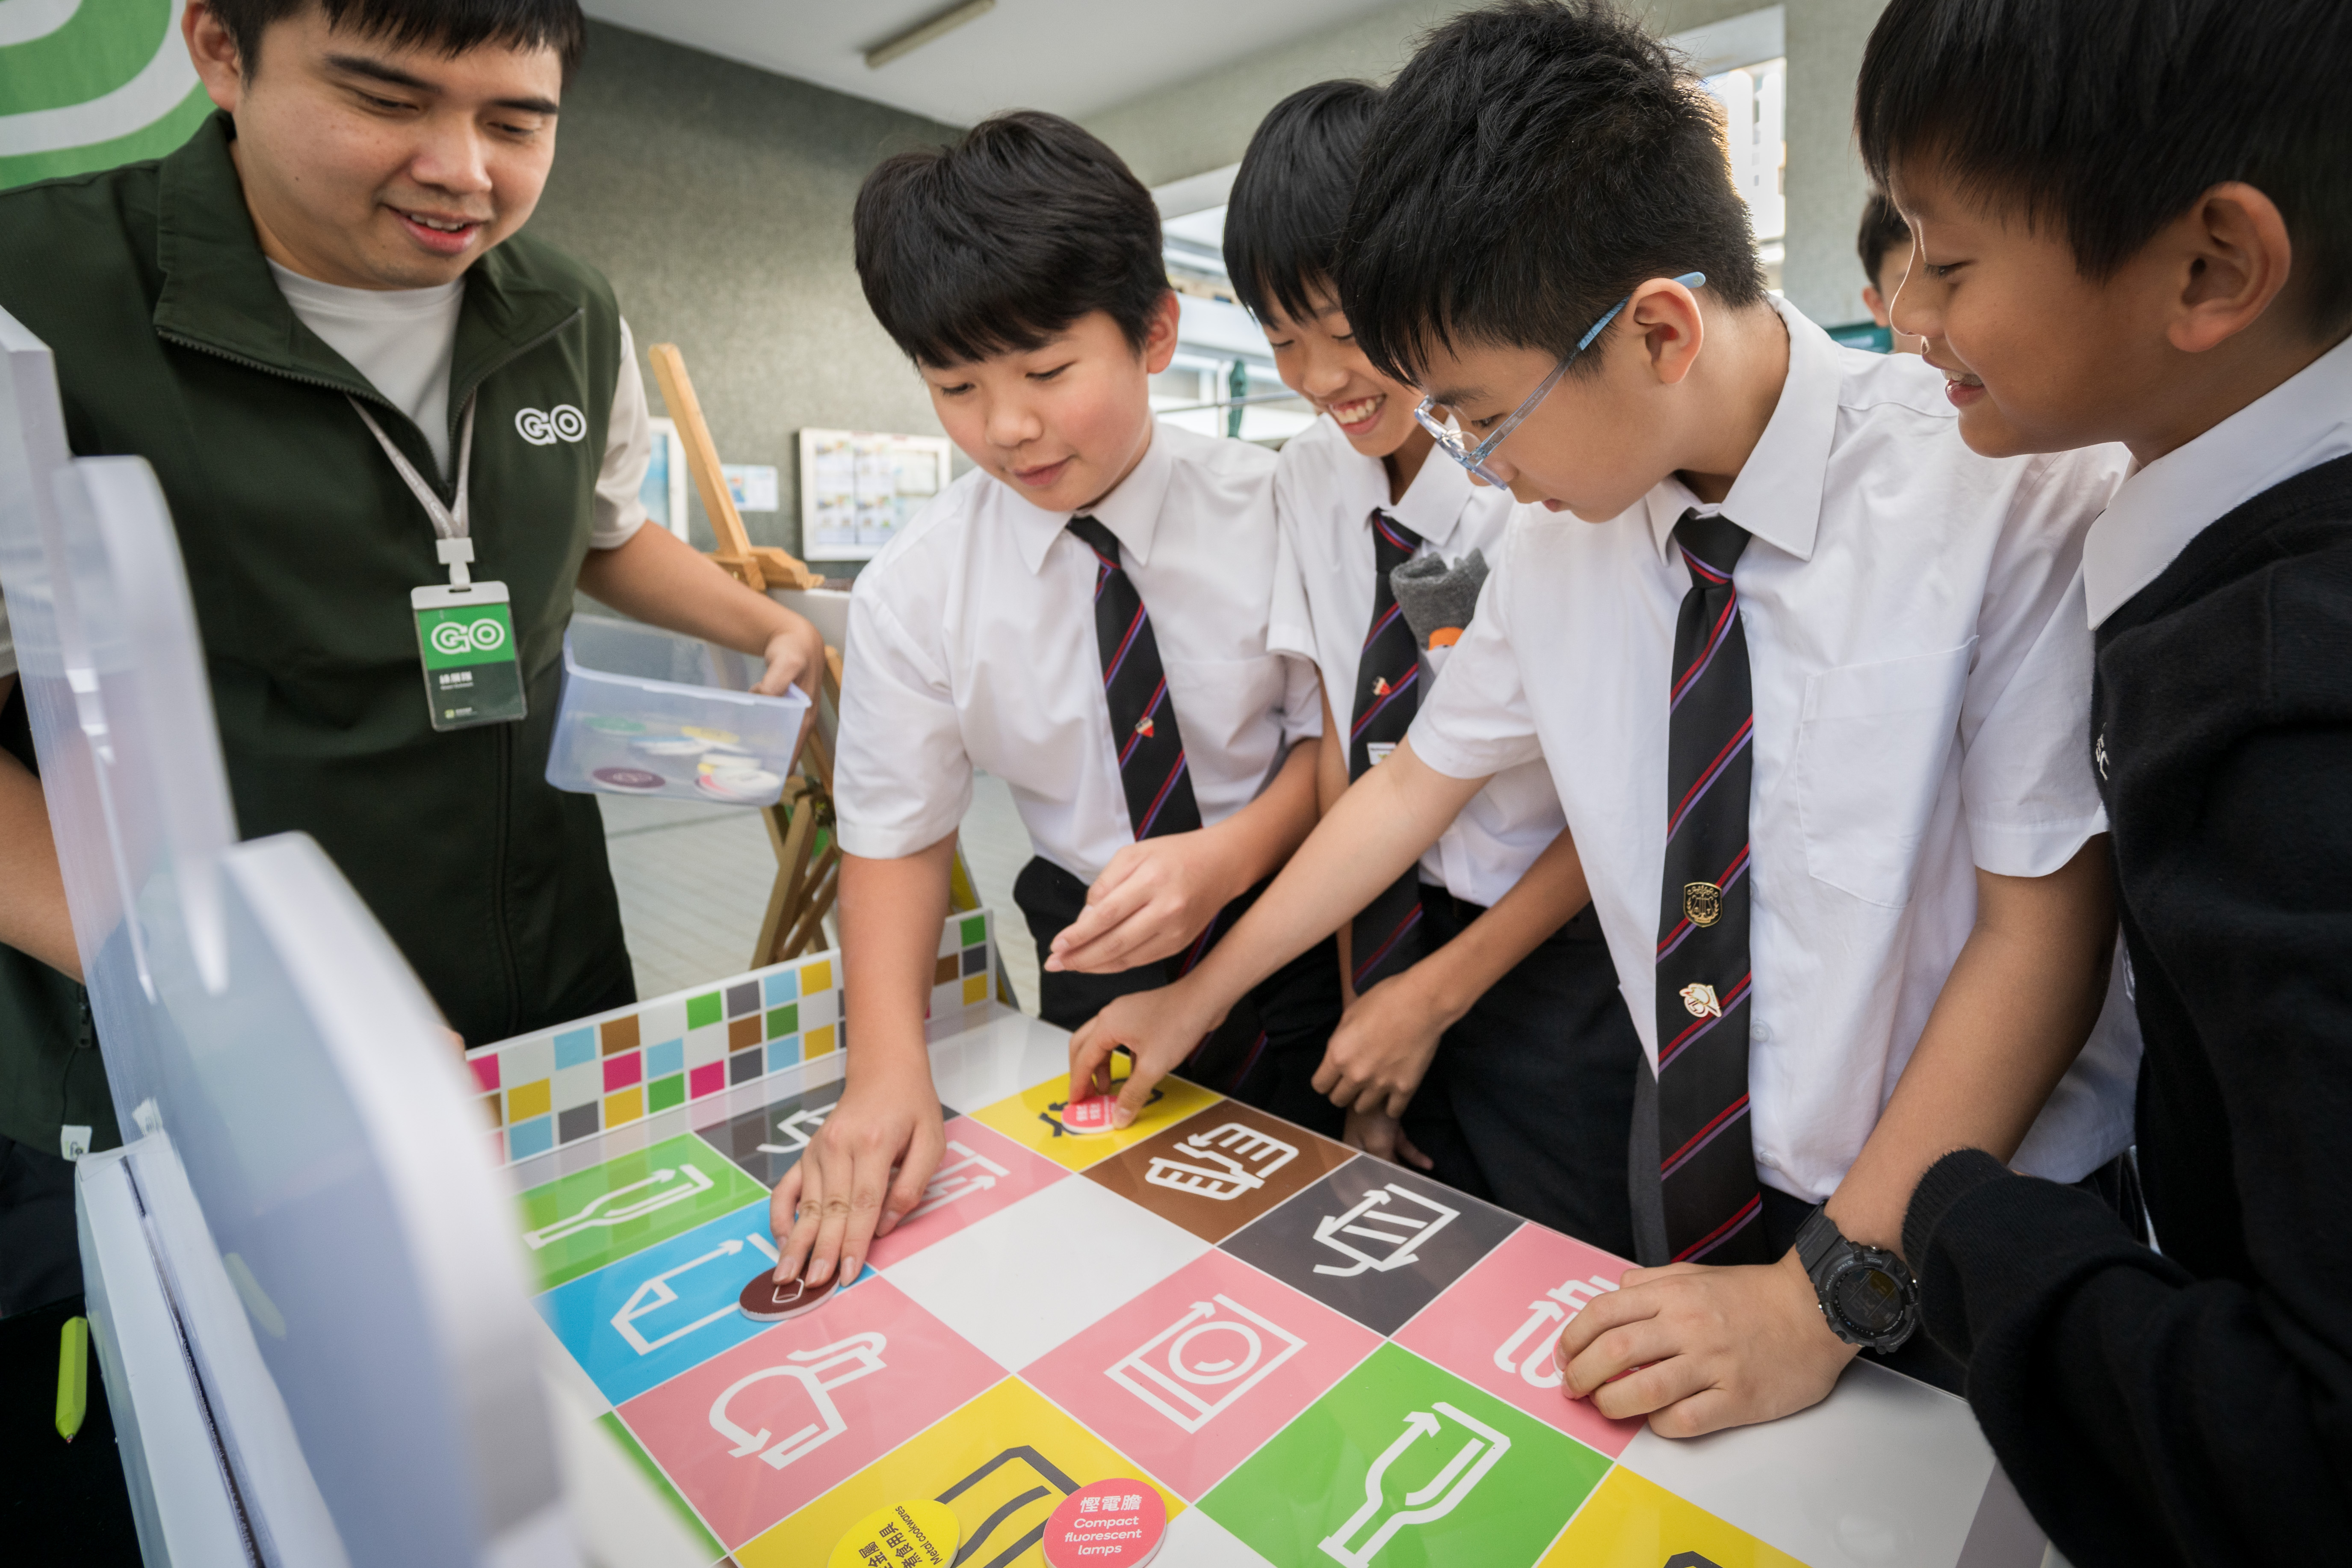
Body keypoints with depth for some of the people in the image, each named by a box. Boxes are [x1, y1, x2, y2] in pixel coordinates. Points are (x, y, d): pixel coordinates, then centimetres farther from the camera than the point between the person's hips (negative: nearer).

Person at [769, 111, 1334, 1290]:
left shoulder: (1266, 514, -14)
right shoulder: (913, 593, -12)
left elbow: (1335, 733, -8)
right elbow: (896, 835, -8)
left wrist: (1226, 856, -27)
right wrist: (889, 1068, -20)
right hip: (1093, 964, 1)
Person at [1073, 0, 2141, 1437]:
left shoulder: (2014, 486, -21)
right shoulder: (1560, 534, -9)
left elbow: (2046, 923, -19)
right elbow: (1417, 782, 0)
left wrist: (1829, 1295, -20)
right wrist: (1198, 999, 6)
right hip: (1697, 1165, 4)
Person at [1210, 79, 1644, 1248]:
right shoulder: (1310, 477, -2)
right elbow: (1344, 739, 1)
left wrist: (1440, 991, -8)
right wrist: (1357, 999, 3)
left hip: (1557, 963, -4)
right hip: (1400, 938, 4)